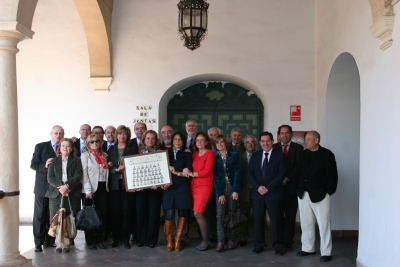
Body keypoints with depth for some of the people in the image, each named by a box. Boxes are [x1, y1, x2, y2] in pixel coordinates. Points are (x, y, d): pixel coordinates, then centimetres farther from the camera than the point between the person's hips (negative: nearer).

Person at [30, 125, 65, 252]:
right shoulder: (40, 147, 2)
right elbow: (33, 165, -3)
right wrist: (44, 166, -20)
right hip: (42, 187, -2)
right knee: (40, 215, 2)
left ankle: (51, 240, 18)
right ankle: (38, 243, 10)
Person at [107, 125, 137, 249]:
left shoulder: (132, 149, 6)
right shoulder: (111, 149, 12)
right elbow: (108, 167, 6)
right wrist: (117, 169, -12)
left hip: (127, 184, -2)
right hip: (114, 184, 2)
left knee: (126, 211, -1)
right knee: (115, 211, 3)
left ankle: (126, 238, 7)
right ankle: (115, 237, 13)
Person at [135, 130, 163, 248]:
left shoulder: (160, 153, 5)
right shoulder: (139, 152, 9)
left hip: (155, 186, -1)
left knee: (154, 212, 1)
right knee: (141, 212, 1)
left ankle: (151, 239, 11)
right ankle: (140, 238, 14)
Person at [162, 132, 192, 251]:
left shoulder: (187, 154, 9)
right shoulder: (167, 153, 12)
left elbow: (188, 171, -1)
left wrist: (176, 172, -8)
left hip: (183, 187, 0)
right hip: (169, 187, 0)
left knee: (182, 213, 2)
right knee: (169, 215, -7)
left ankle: (178, 240, 12)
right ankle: (169, 240, 9)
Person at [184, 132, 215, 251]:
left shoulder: (209, 153, -2)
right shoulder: (194, 154, 16)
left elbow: (207, 171, -10)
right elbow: (191, 170, 16)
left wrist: (192, 174, -4)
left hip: (204, 186, -5)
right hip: (193, 186, 5)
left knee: (198, 213, -12)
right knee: (200, 214, 3)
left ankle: (205, 240, 1)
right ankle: (205, 238, 13)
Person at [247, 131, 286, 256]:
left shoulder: (279, 155, 1)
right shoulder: (255, 155, 11)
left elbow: (282, 173, -7)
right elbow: (250, 173, 6)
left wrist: (268, 187, -13)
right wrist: (258, 187, -10)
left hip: (274, 193, -3)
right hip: (257, 192, 3)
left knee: (276, 220, 1)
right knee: (258, 220, 6)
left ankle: (278, 246, 11)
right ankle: (258, 245, 17)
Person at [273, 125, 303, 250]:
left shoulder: (298, 148, 6)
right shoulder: (273, 148, 9)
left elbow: (298, 166, -3)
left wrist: (287, 178, -11)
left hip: (291, 186, 0)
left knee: (290, 215, 1)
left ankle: (288, 241, 10)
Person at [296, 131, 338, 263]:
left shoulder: (327, 154, -6)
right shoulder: (303, 154, 9)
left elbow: (332, 175, -7)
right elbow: (300, 172, 11)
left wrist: (329, 191, -10)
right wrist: (299, 189, 4)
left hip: (320, 195, -5)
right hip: (304, 194, 5)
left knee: (323, 224, 1)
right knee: (306, 223, 12)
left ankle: (326, 252, 10)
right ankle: (308, 248, 24)